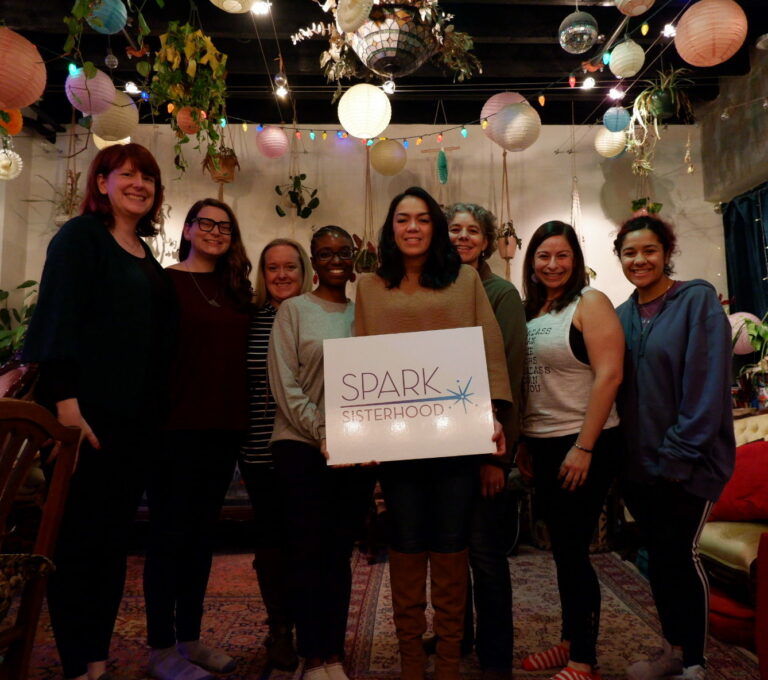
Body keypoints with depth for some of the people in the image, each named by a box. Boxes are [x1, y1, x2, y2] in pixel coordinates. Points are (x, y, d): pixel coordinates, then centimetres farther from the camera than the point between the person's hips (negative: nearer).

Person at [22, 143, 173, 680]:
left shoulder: (147, 258, 17)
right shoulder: (80, 236, -3)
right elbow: (59, 317, -13)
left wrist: (155, 413, 15)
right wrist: (66, 402, -20)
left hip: (136, 417, 7)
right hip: (86, 413, -7)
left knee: (115, 537, 12)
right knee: (78, 537, 2)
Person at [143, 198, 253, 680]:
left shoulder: (237, 289, 13)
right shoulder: (164, 281, -1)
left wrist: (242, 417, 8)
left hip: (224, 427, 5)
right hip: (177, 424, -5)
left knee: (203, 532, 13)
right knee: (170, 532, 3)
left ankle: (190, 638, 28)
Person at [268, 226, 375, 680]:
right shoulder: (294, 310, 1)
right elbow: (284, 383, -6)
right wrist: (322, 433, -14)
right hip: (302, 445, -2)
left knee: (340, 552, 10)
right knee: (307, 552, 5)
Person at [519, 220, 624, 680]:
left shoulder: (590, 303, -8)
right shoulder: (531, 311, 10)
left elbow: (609, 376, -16)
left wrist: (583, 448, -19)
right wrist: (523, 443, 11)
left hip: (584, 446, -6)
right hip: (543, 445, 6)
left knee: (573, 549, 2)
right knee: (562, 548, 16)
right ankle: (571, 641, 32)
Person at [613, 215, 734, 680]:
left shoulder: (698, 300, -8)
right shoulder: (622, 316, 8)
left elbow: (708, 384, -15)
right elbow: (614, 386, 10)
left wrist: (678, 453, -18)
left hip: (688, 462, -5)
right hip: (638, 462, 5)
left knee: (682, 552, 2)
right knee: (658, 553, 14)